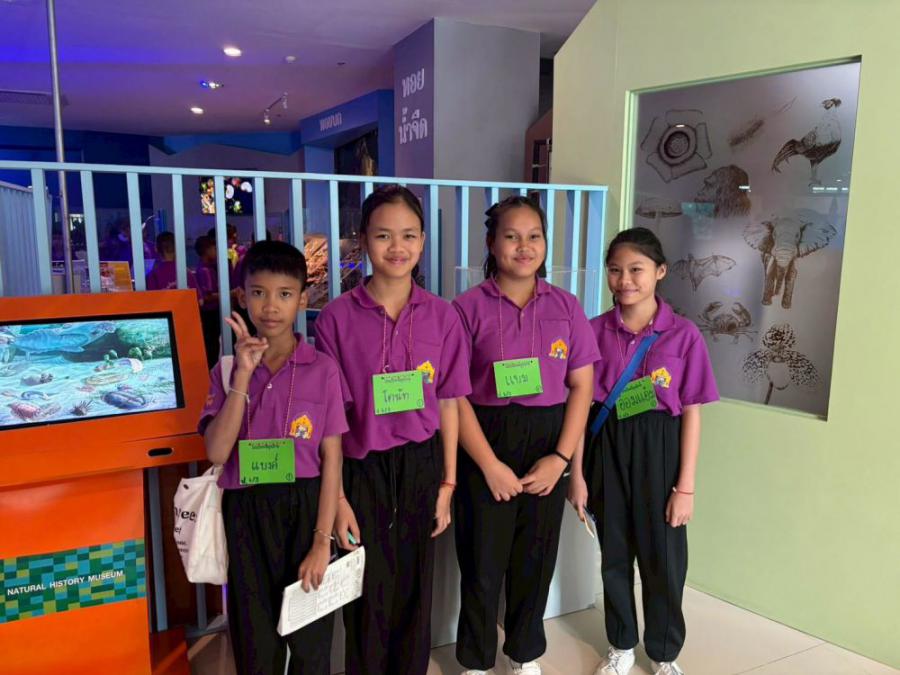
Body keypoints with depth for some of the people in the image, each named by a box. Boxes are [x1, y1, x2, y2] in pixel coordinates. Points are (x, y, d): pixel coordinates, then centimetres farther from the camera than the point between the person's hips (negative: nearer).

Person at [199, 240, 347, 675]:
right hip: (246, 514, 2)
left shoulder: (322, 369, -6)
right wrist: (243, 374, -19)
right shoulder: (227, 369, 1)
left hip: (303, 508, -2)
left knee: (310, 638, 12)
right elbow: (216, 452, -11)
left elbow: (331, 459, -6)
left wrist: (322, 540, -10)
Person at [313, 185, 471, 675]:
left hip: (421, 466, 2)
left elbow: (447, 404, 2)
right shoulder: (337, 317, -8)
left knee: (414, 589, 17)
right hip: (362, 468, -1)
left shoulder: (441, 316, -2)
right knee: (369, 594, 11)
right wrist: (336, 497, -6)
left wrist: (448, 483, 4)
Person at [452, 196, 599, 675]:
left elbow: (582, 386, 2)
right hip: (486, 443, -2)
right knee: (483, 558, 9)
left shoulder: (565, 306, 3)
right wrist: (490, 464, -13)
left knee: (536, 557, 15)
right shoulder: (468, 307, -6)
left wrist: (561, 457, -7)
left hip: (548, 441, 3)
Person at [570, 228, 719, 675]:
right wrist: (577, 473, -1)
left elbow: (691, 414, -4)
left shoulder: (683, 335, -7)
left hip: (660, 451, -1)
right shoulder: (594, 331, -3)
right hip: (607, 448, 2)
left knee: (663, 559, 10)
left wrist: (685, 486, -5)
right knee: (614, 555, 15)